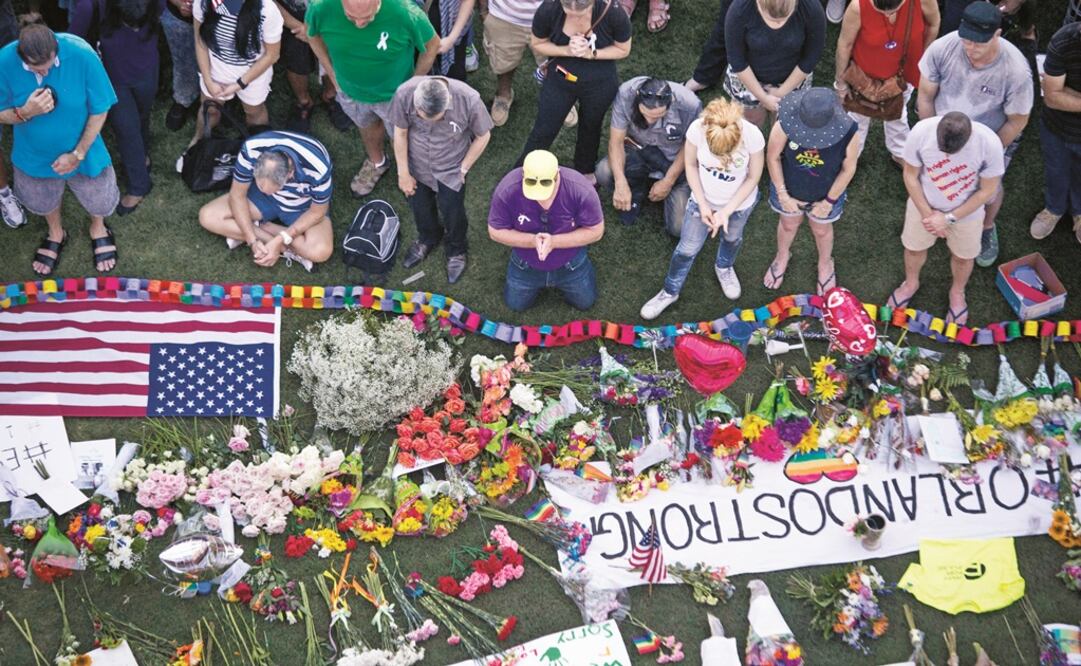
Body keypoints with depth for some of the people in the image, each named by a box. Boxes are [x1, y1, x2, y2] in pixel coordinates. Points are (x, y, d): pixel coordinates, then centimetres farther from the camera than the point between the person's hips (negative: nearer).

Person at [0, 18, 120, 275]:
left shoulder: (81, 54, -33)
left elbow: (100, 110, -20)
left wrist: (77, 153, -18)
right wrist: (26, 112, -37)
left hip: (80, 149, -1)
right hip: (35, 153, 1)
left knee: (97, 197, 23)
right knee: (43, 200, 28)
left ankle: (98, 229, 58)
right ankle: (56, 234, 61)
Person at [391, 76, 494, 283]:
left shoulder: (469, 100, -36)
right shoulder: (404, 94, -32)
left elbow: (482, 136, -15)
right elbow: (400, 133, -14)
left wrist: (463, 169, -8)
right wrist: (403, 173, -4)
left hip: (450, 169, -2)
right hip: (417, 165, 2)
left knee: (452, 212, 17)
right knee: (420, 205, 25)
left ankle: (456, 250, 49)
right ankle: (427, 238, 58)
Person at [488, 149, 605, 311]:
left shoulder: (581, 190, -35)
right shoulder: (506, 191, -34)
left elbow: (595, 231, -22)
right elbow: (496, 232, -19)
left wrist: (554, 241, -34)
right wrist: (532, 241, -35)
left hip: (570, 263, 0)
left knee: (585, 302, 14)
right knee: (515, 305, 14)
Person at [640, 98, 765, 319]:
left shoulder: (752, 136, -35)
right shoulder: (697, 129, -33)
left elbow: (753, 178, -17)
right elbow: (691, 164, -12)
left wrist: (727, 211, -19)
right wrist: (702, 204, -15)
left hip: (739, 202, 0)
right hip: (704, 200, 0)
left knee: (732, 238, 29)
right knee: (687, 249, 14)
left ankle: (724, 267, 62)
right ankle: (670, 291, 40)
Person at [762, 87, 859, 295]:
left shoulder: (847, 132, -36)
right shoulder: (786, 123, -36)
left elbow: (848, 169, -17)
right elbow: (772, 157, -18)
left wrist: (829, 201, -9)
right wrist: (782, 195, -12)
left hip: (826, 193, 0)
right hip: (790, 189, 0)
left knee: (821, 230, 29)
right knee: (789, 225, 30)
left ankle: (825, 264, 61)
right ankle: (782, 256, 63)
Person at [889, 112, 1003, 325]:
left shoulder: (990, 144, -35)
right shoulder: (921, 132, -33)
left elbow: (987, 191, -19)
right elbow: (910, 175, -15)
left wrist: (950, 218, -19)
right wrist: (927, 213, -15)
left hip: (966, 211, -1)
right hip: (924, 204, 1)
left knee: (962, 256, 23)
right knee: (914, 247, 24)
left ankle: (957, 293, 54)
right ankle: (911, 283, 56)